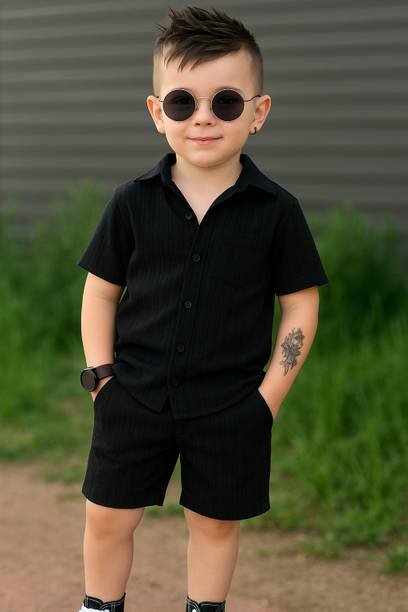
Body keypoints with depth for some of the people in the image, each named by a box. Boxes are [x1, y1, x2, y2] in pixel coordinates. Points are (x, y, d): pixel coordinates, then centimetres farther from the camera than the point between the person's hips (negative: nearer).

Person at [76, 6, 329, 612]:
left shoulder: (275, 210, -7)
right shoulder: (133, 202, -4)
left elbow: (301, 307, -2)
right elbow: (102, 290, 5)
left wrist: (269, 396, -6)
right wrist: (101, 374, -2)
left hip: (230, 407, -1)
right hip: (135, 397, 1)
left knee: (217, 521, 12)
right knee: (108, 517, 9)